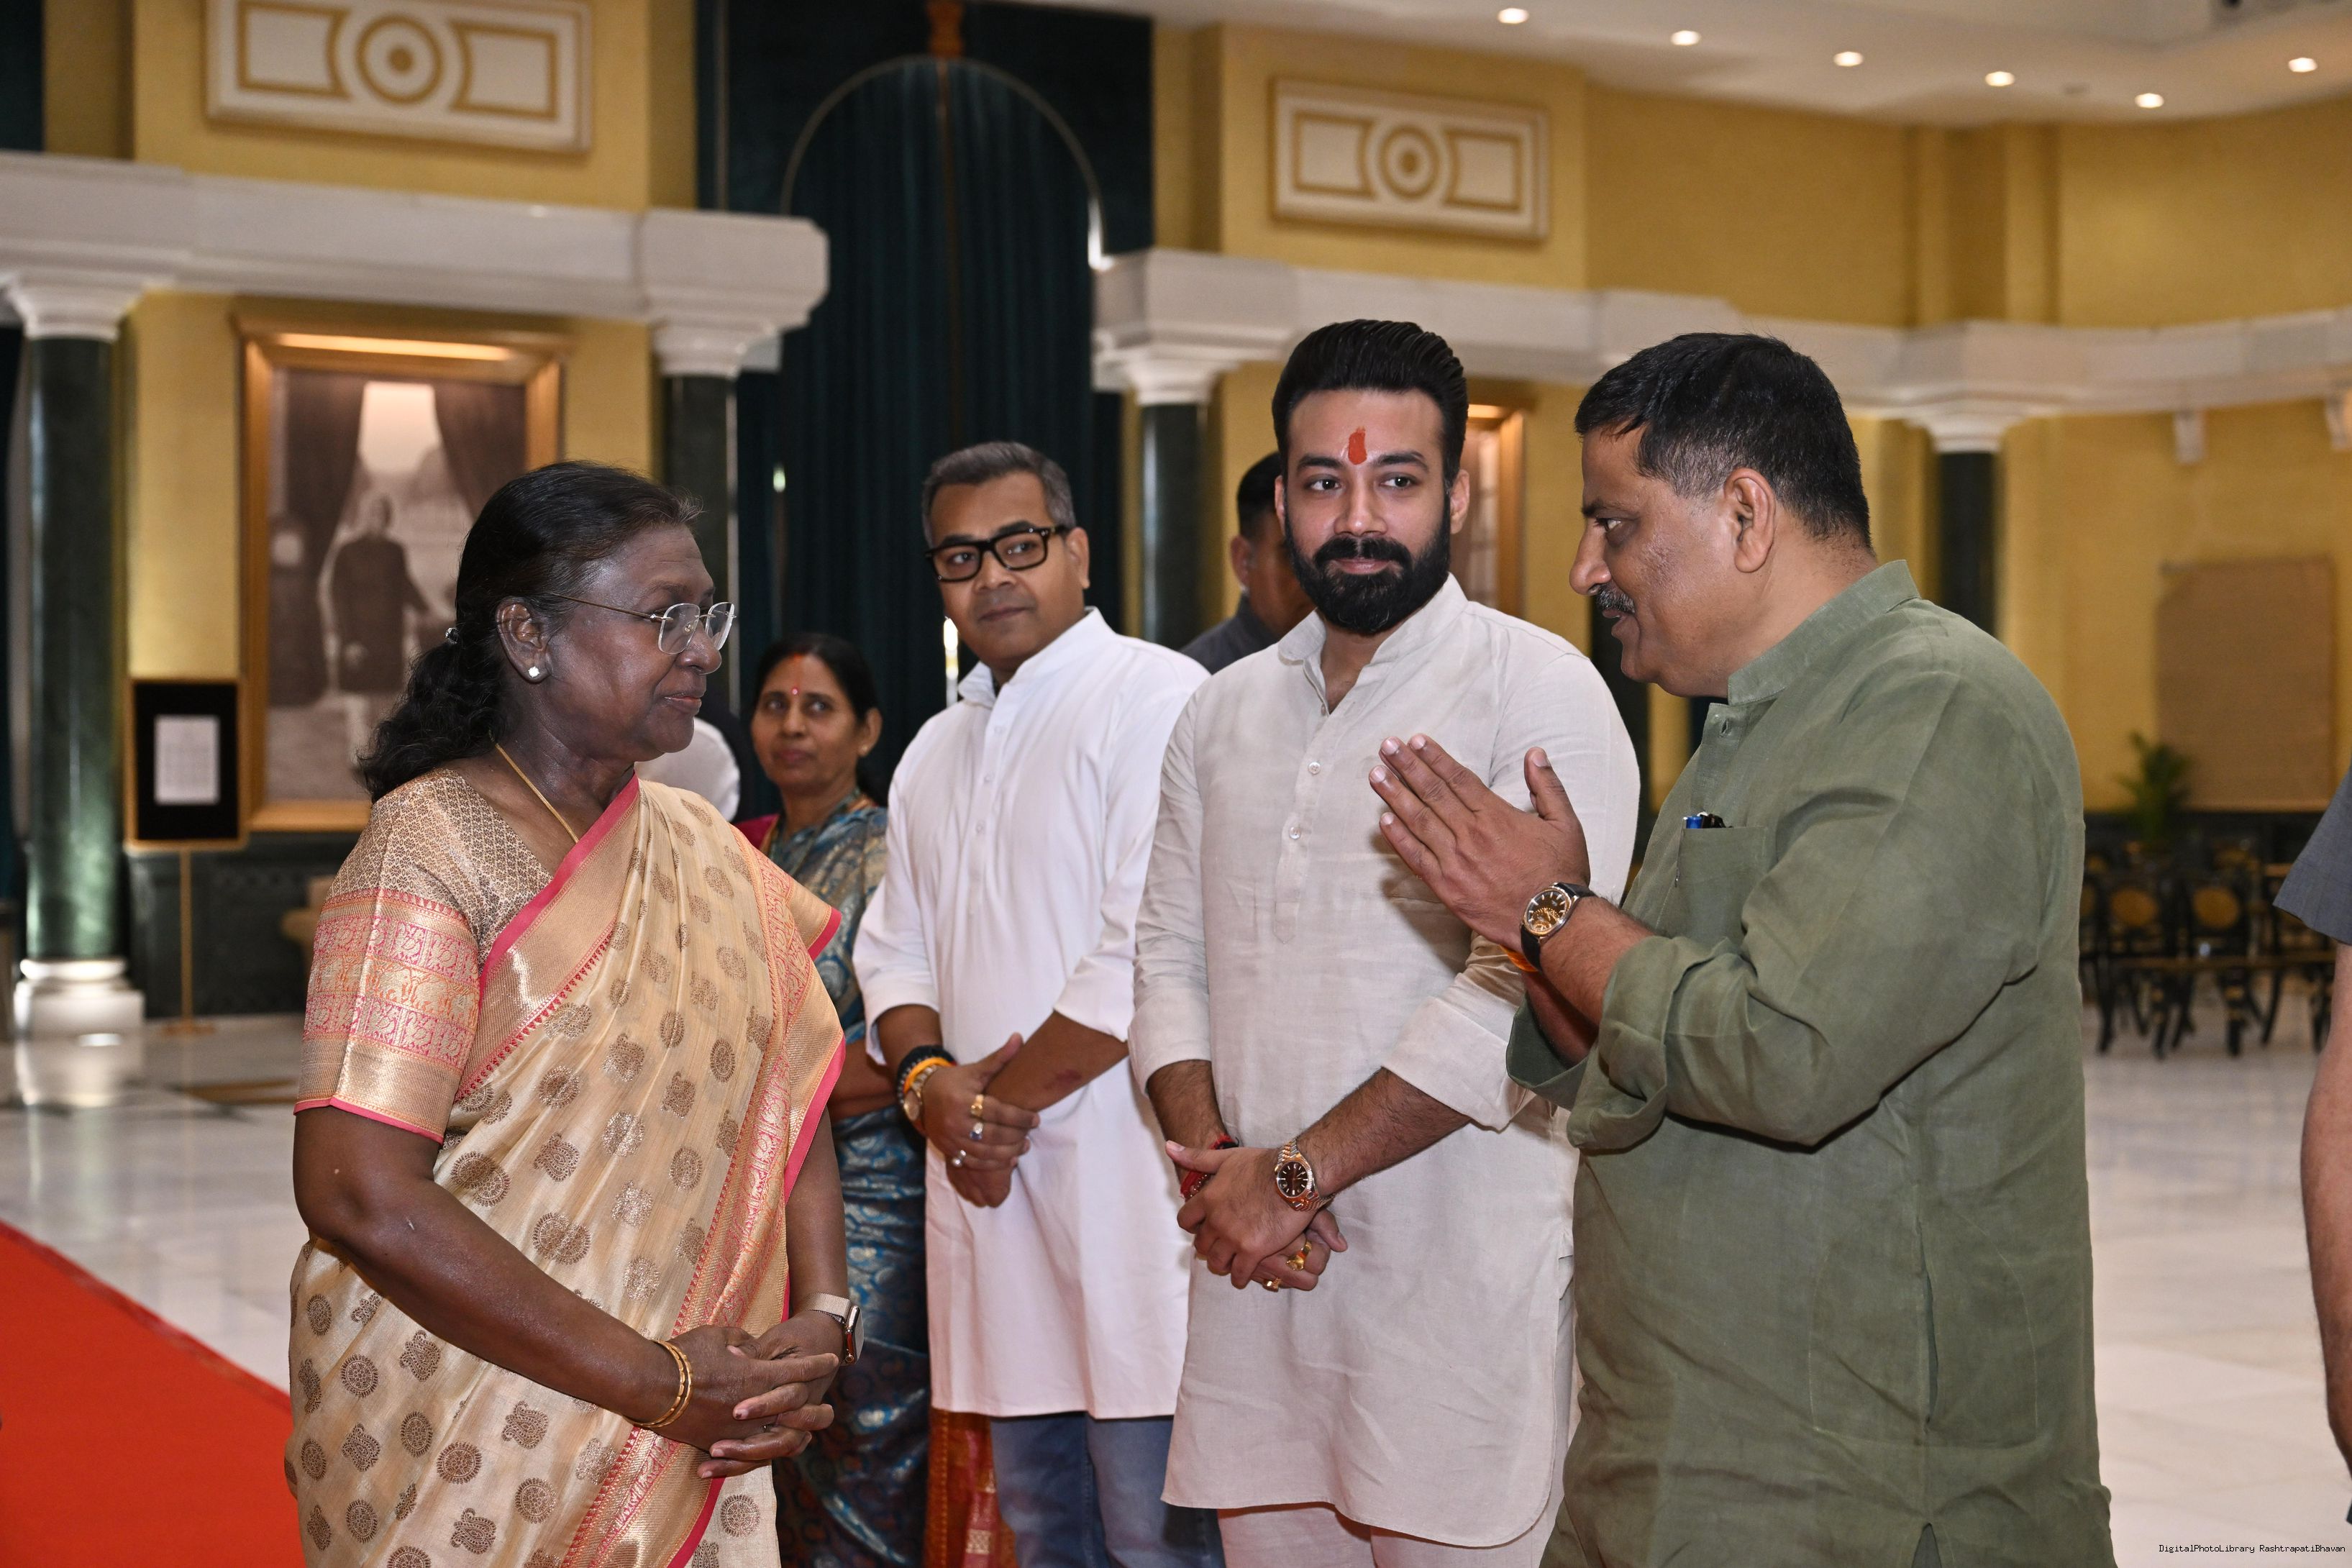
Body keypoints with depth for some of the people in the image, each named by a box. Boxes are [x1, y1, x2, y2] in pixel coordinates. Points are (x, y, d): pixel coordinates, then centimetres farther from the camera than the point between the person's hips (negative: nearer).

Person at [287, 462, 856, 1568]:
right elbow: (357, 1194, -21)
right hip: (471, 1461, -5)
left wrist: (822, 1315, -7)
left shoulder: (702, 848, 7)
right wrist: (659, 1381, -19)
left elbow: (786, 1101, 11)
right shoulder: (432, 845, -13)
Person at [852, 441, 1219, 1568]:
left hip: (1124, 1178, -8)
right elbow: (895, 946, 19)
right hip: (990, 1179, 8)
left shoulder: (1157, 701, -8)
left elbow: (1150, 954, -17)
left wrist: (1006, 1096, -10)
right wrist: (928, 1083, -1)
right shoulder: (936, 752, 19)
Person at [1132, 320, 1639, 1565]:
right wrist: (1215, 1168, -5)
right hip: (1254, 1278, 5)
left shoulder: (1539, 692, -6)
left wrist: (1296, 1175, -14)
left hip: (1459, 1287, -5)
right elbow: (1169, 959, 13)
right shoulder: (1221, 716, 14)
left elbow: (1516, 994, -15)